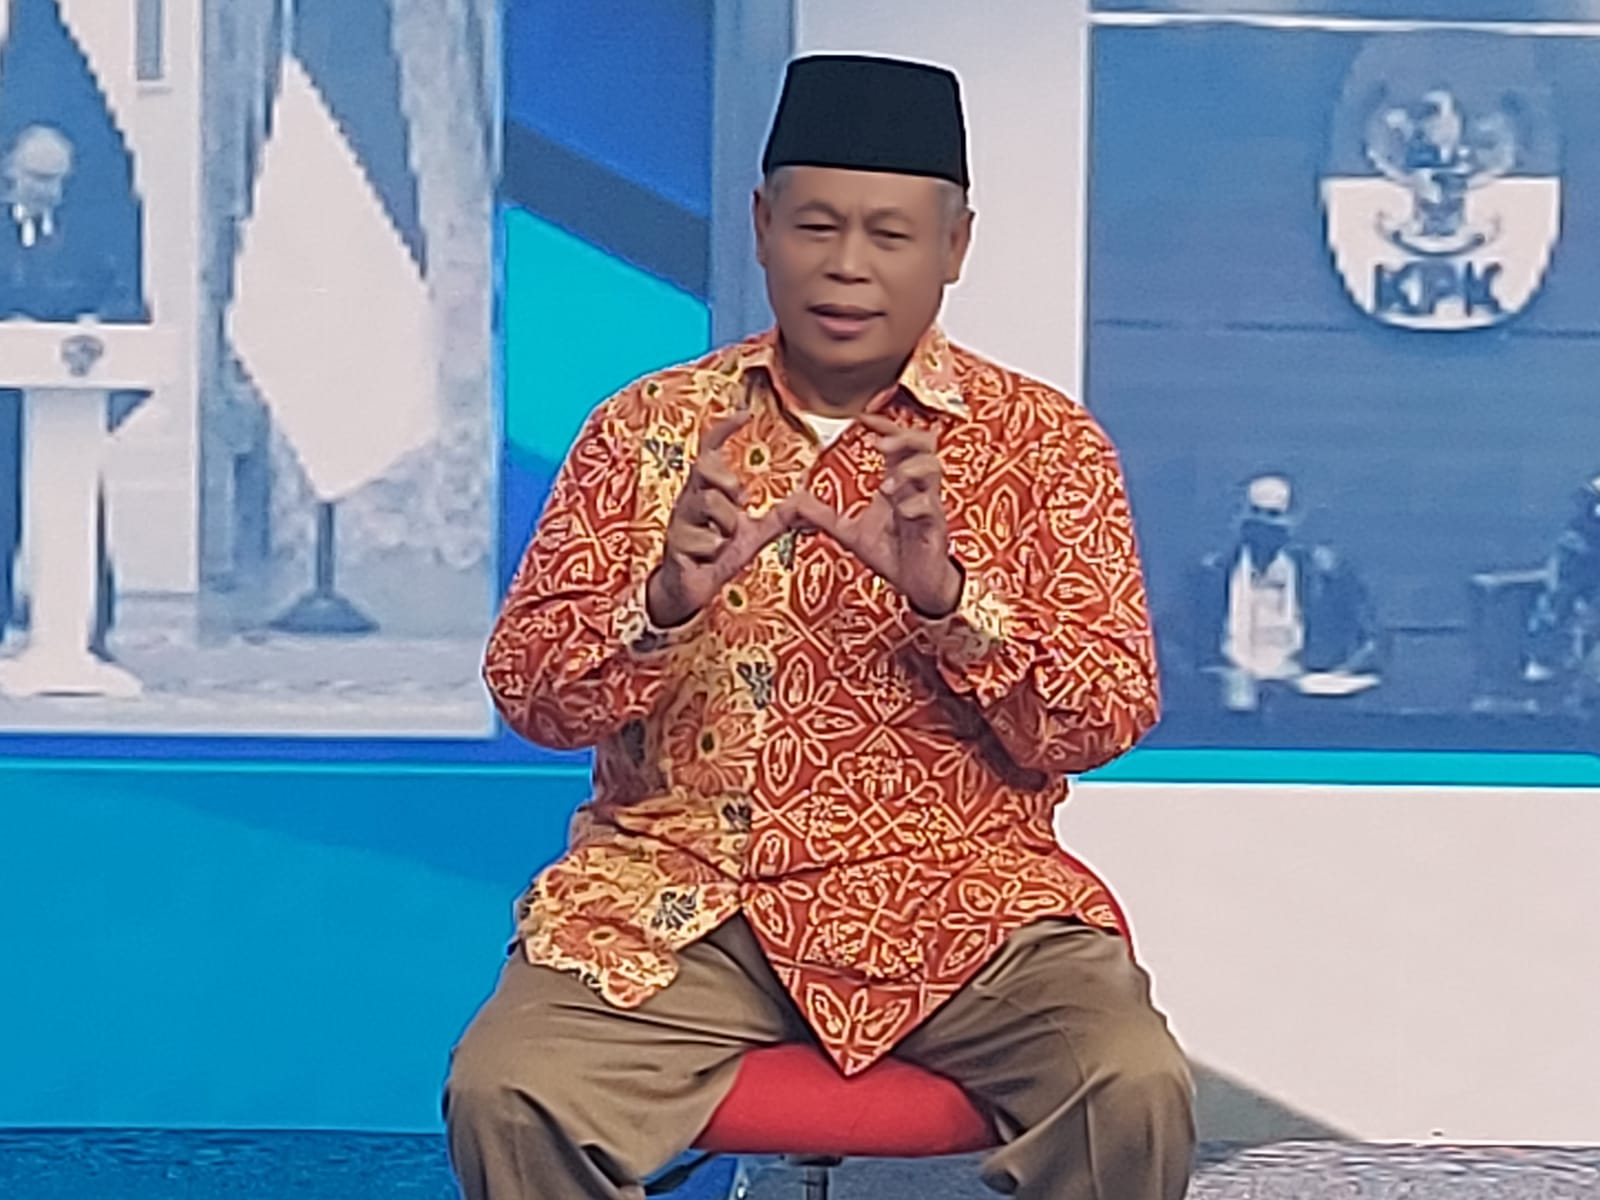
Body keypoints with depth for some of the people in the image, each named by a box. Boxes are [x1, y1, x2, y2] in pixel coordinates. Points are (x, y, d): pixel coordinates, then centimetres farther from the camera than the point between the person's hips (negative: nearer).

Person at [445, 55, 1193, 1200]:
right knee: (506, 1095, -26)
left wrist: (945, 597, -19)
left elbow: (1110, 718, -1)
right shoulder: (647, 427, 8)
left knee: (1136, 1092, -28)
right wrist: (667, 601, -17)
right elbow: (526, 690, 4)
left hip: (959, 899, 0)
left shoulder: (1043, 441, 5)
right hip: (681, 893, 1)